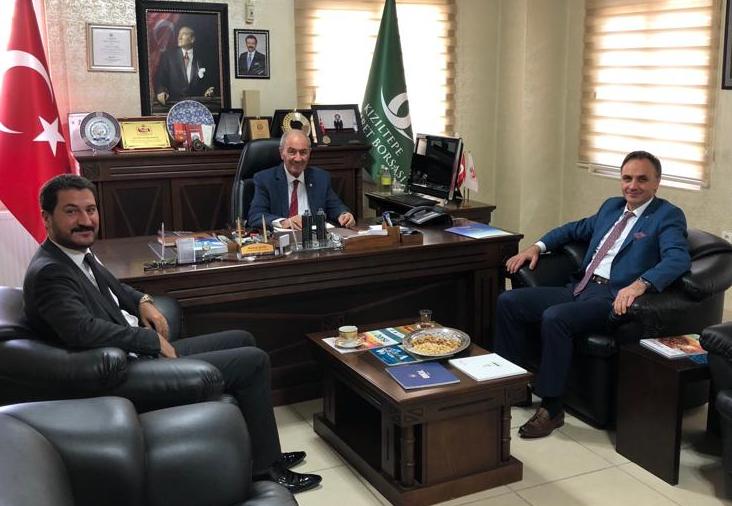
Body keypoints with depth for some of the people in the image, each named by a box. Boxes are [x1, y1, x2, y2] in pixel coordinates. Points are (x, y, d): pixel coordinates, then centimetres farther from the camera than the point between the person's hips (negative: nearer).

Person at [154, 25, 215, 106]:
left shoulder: (201, 58, 12)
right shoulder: (168, 56, 10)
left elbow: (210, 80, 15)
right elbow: (159, 77, 5)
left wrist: (209, 91, -7)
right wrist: (161, 91, -14)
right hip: (173, 101, -1)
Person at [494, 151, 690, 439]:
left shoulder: (668, 216, -1)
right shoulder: (611, 206, 21)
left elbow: (678, 259, -17)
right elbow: (576, 229, 34)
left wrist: (639, 284, -35)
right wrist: (537, 247, 18)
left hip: (613, 297, -8)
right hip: (579, 288, 8)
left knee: (553, 318, -32)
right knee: (508, 302, -5)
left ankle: (551, 408, -19)